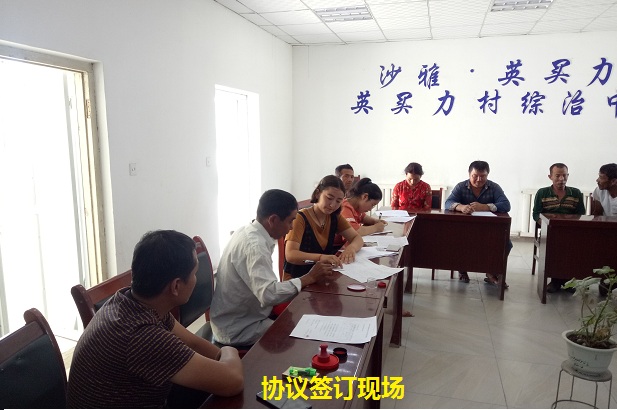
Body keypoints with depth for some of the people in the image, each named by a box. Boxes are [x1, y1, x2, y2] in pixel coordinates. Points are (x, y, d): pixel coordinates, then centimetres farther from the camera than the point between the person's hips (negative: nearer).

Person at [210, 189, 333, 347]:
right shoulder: (254, 245, -27)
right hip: (238, 329, -9)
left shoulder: (247, 232, 3)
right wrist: (308, 278, -26)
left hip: (239, 317, 9)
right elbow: (269, 294, -36)